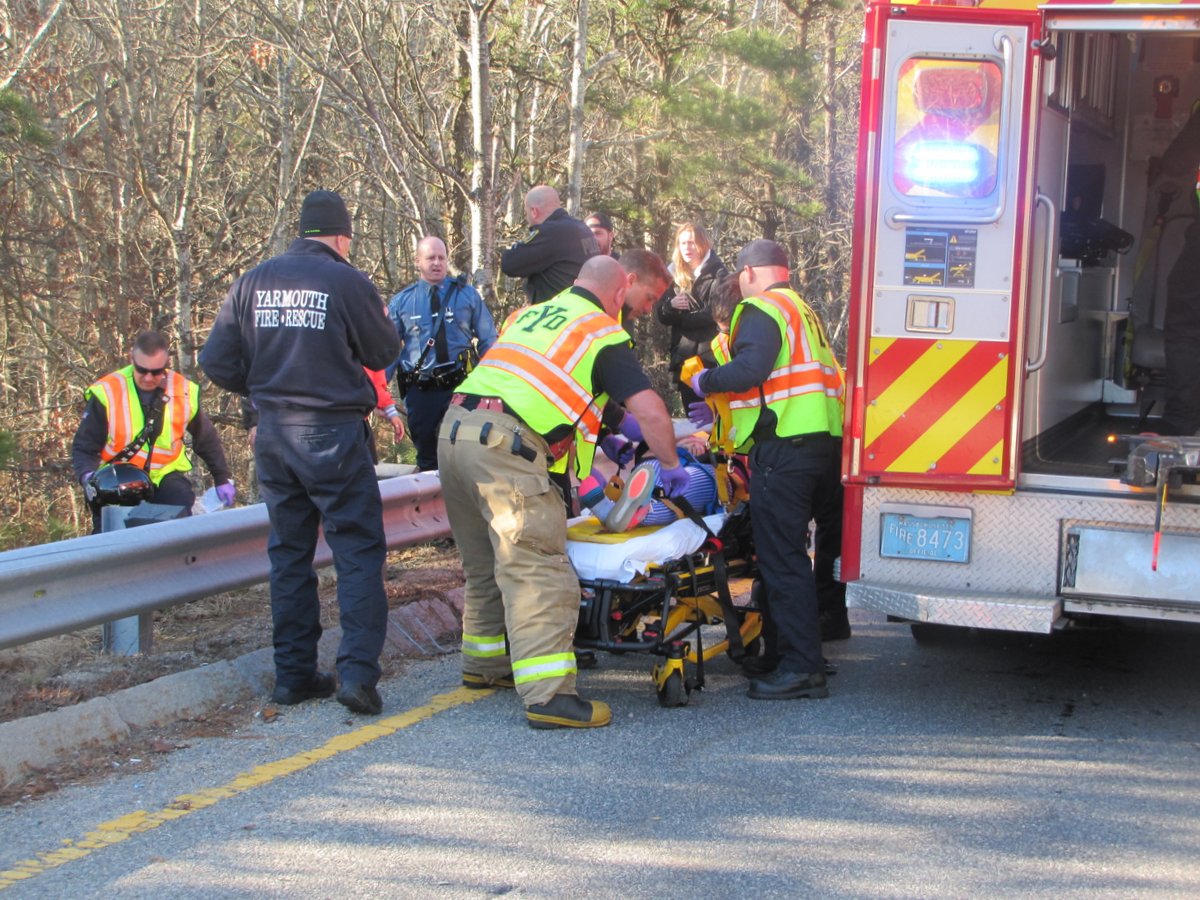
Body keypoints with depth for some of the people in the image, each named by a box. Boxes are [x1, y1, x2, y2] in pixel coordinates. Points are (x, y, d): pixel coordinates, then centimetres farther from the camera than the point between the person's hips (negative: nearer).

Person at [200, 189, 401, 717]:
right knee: (358, 550, 1)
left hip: (272, 435, 5)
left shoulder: (254, 282, 4)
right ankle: (357, 670, -10)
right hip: (332, 434, -5)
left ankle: (294, 674, 16)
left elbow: (217, 362, 3)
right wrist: (381, 321, 22)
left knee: (289, 553, 13)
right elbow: (383, 354, 2)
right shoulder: (347, 282, -9)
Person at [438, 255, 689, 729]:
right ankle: (547, 694, -16)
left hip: (455, 428, 8)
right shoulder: (605, 335, 6)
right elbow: (651, 412, -2)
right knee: (536, 571, -10)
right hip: (506, 445, -8)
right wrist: (671, 467, 15)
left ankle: (483, 662, 35)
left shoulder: (530, 313, 26)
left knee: (485, 563, 22)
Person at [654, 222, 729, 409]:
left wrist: (681, 319, -4)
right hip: (683, 356, 5)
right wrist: (671, 305, -12)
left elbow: (716, 313, -12)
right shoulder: (675, 274, 11)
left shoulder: (718, 273, -3)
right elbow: (661, 315, 10)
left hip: (711, 356, -5)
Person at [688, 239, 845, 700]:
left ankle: (801, 667, -10)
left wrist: (706, 381, -3)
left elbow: (751, 369, -21)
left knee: (781, 556, -8)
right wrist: (721, 408, 34)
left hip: (783, 446, -9)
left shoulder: (761, 308, -4)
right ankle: (780, 648, 23)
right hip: (825, 439, 9)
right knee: (784, 553, 16)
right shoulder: (802, 309, 26)